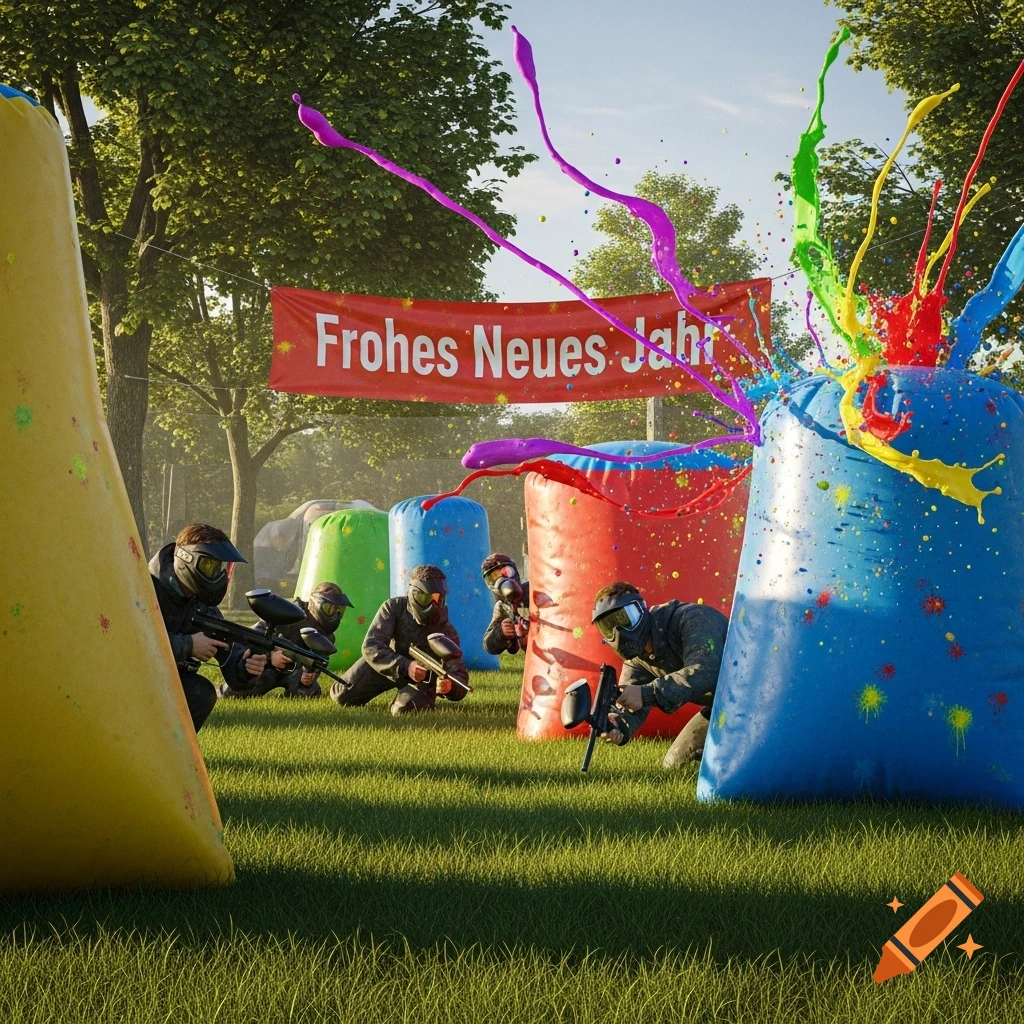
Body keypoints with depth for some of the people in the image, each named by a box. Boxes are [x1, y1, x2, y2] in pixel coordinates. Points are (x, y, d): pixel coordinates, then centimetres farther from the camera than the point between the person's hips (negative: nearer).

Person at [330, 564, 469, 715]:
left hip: (423, 677, -1)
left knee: (405, 708, -29)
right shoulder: (394, 607, -27)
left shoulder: (447, 633, -28)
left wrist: (449, 686, -60)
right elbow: (371, 646, -34)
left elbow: (460, 675, -33)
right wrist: (405, 667, -51)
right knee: (342, 695, -5)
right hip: (389, 662, 1)